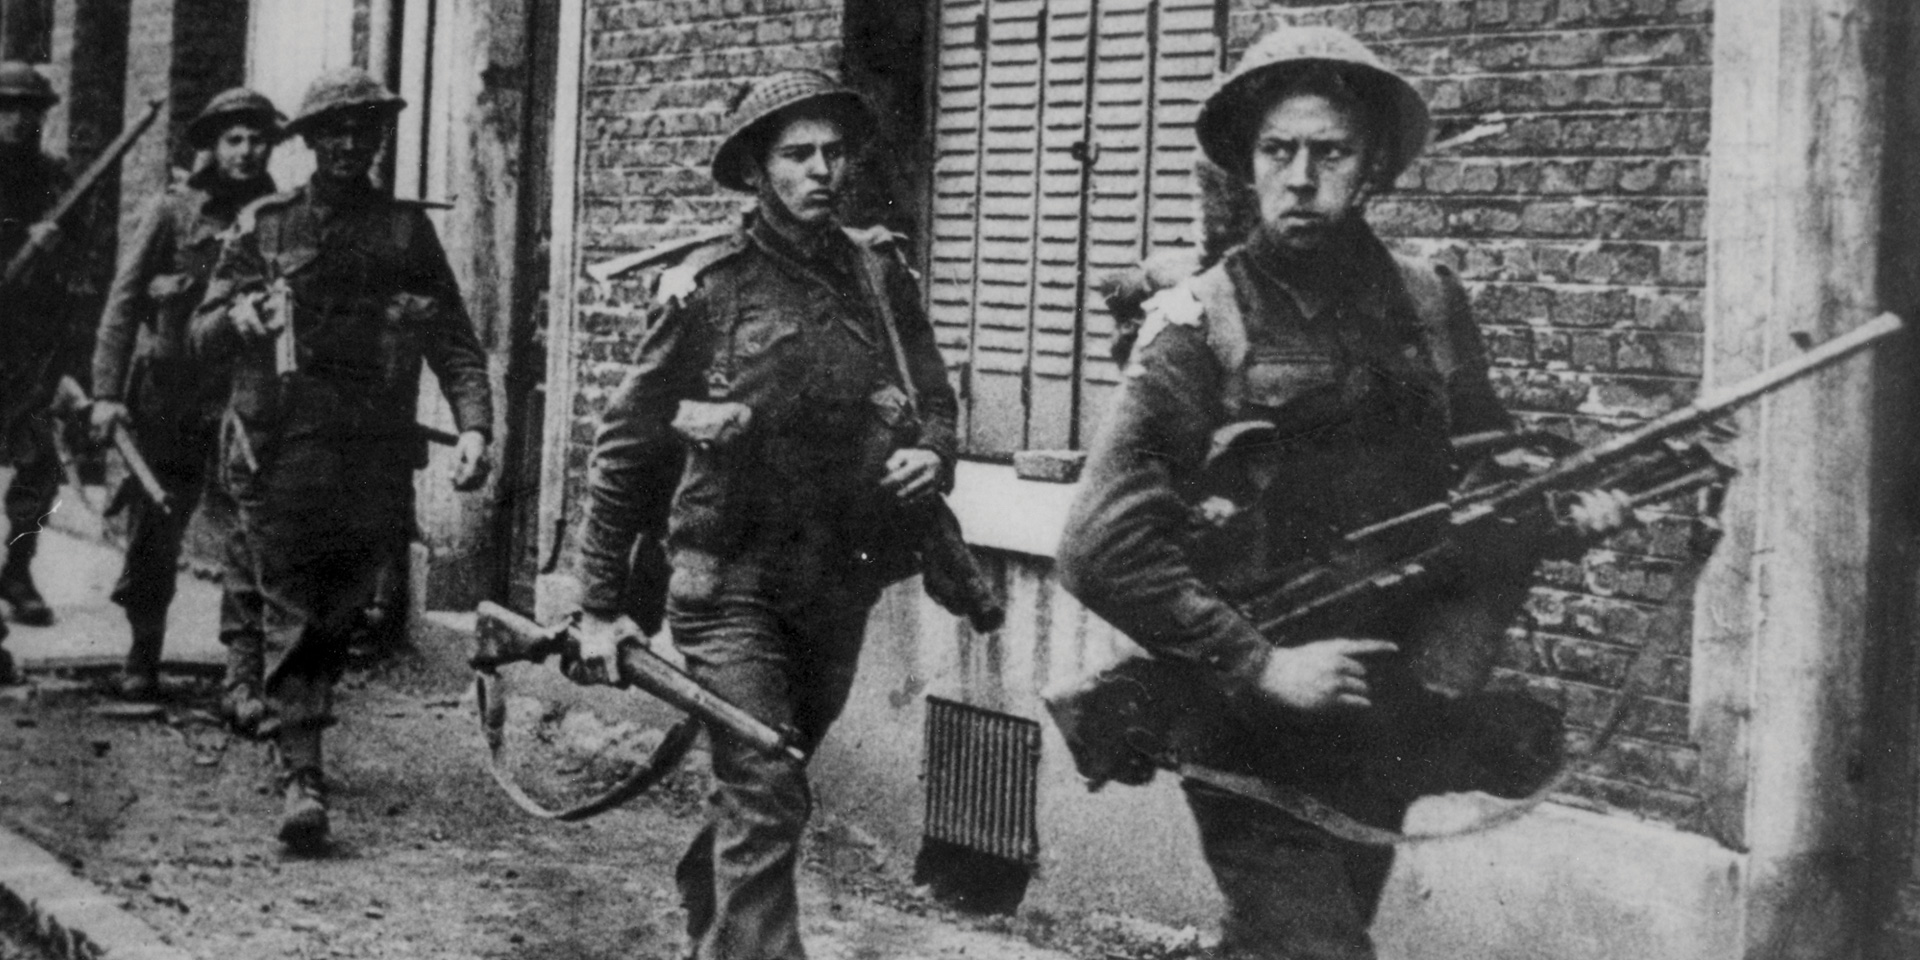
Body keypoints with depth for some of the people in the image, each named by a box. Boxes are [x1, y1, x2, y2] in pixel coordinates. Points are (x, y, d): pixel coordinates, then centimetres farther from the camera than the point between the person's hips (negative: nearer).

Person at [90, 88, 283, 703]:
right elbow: (122, 304, -1)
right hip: (167, 398, -1)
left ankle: (244, 680, -7)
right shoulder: (172, 212, 1)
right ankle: (142, 659, 27)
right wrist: (107, 392, -9)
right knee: (153, 538, 8)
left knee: (250, 542, -8)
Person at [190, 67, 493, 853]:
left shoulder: (406, 230, 9)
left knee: (337, 616, 9)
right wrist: (238, 317, -14)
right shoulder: (263, 224, 7)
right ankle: (301, 777, -12)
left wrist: (473, 425, -11)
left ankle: (296, 730, 31)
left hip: (375, 458, 2)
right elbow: (200, 339, 9)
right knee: (293, 613, -8)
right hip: (280, 454, -1)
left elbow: (455, 342, 4)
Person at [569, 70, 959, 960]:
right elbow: (626, 444, -3)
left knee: (764, 784, 20)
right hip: (730, 579, -5)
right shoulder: (707, 286, -9)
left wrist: (932, 455, -10)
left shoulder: (880, 275, 3)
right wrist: (602, 604, -3)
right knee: (768, 797, -15)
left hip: (841, 581, 5)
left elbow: (934, 397, 15)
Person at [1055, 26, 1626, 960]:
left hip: (1387, 733, 5)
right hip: (1257, 735, -5)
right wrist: (1256, 664, -21)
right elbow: (1100, 547, -17)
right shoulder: (1199, 328, -12)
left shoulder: (1428, 303, 3)